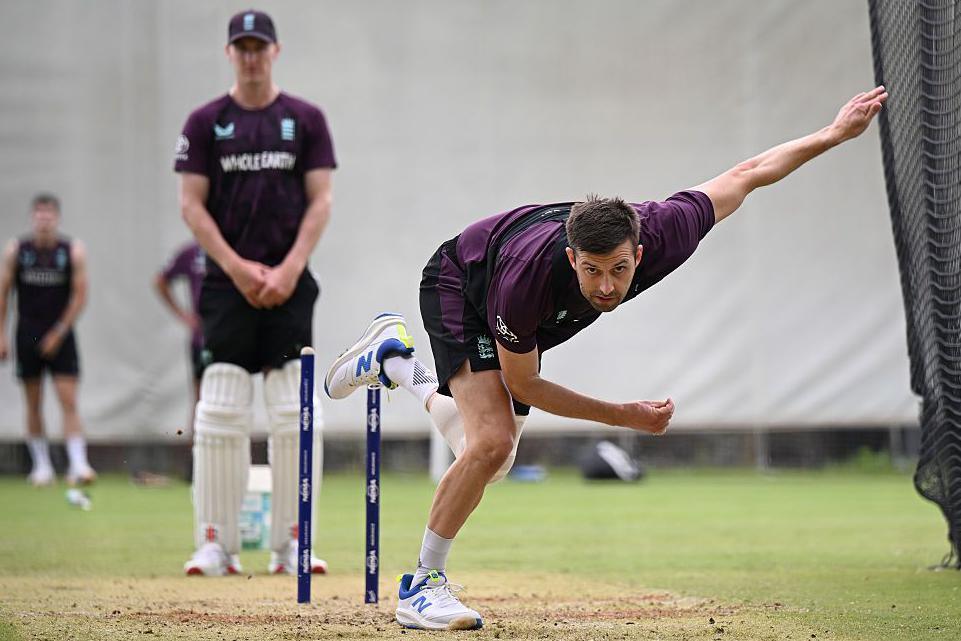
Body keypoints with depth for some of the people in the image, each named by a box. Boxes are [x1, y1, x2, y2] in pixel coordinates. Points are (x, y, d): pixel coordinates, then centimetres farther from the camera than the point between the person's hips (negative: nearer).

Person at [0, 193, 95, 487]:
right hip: (28, 333, 2)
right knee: (33, 404, 5)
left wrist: (58, 333, -7)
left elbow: (79, 295, -2)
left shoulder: (73, 251, -2)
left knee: (68, 400, -10)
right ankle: (41, 465, 13)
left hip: (60, 334, -2)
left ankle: (78, 464, -15)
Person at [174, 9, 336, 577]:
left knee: (297, 413, -4)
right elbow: (192, 205, 3)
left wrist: (290, 269, -9)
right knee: (220, 415, -5)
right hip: (227, 285, 0)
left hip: (290, 286, 0)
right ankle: (216, 544, 0)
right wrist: (237, 268, -8)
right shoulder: (206, 122, 7)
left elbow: (321, 201, 3)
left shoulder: (306, 119, 7)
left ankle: (293, 544, 2)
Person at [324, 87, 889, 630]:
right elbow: (523, 384, -27)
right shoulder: (527, 281, -44)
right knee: (492, 442, -25)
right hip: (457, 286, -6)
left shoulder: (661, 235, -36)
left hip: (533, 321, 6)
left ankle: (394, 359, 36)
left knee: (491, 461, 15)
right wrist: (626, 416, -27)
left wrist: (835, 134, -15)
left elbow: (745, 176, -20)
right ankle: (424, 585, -8)